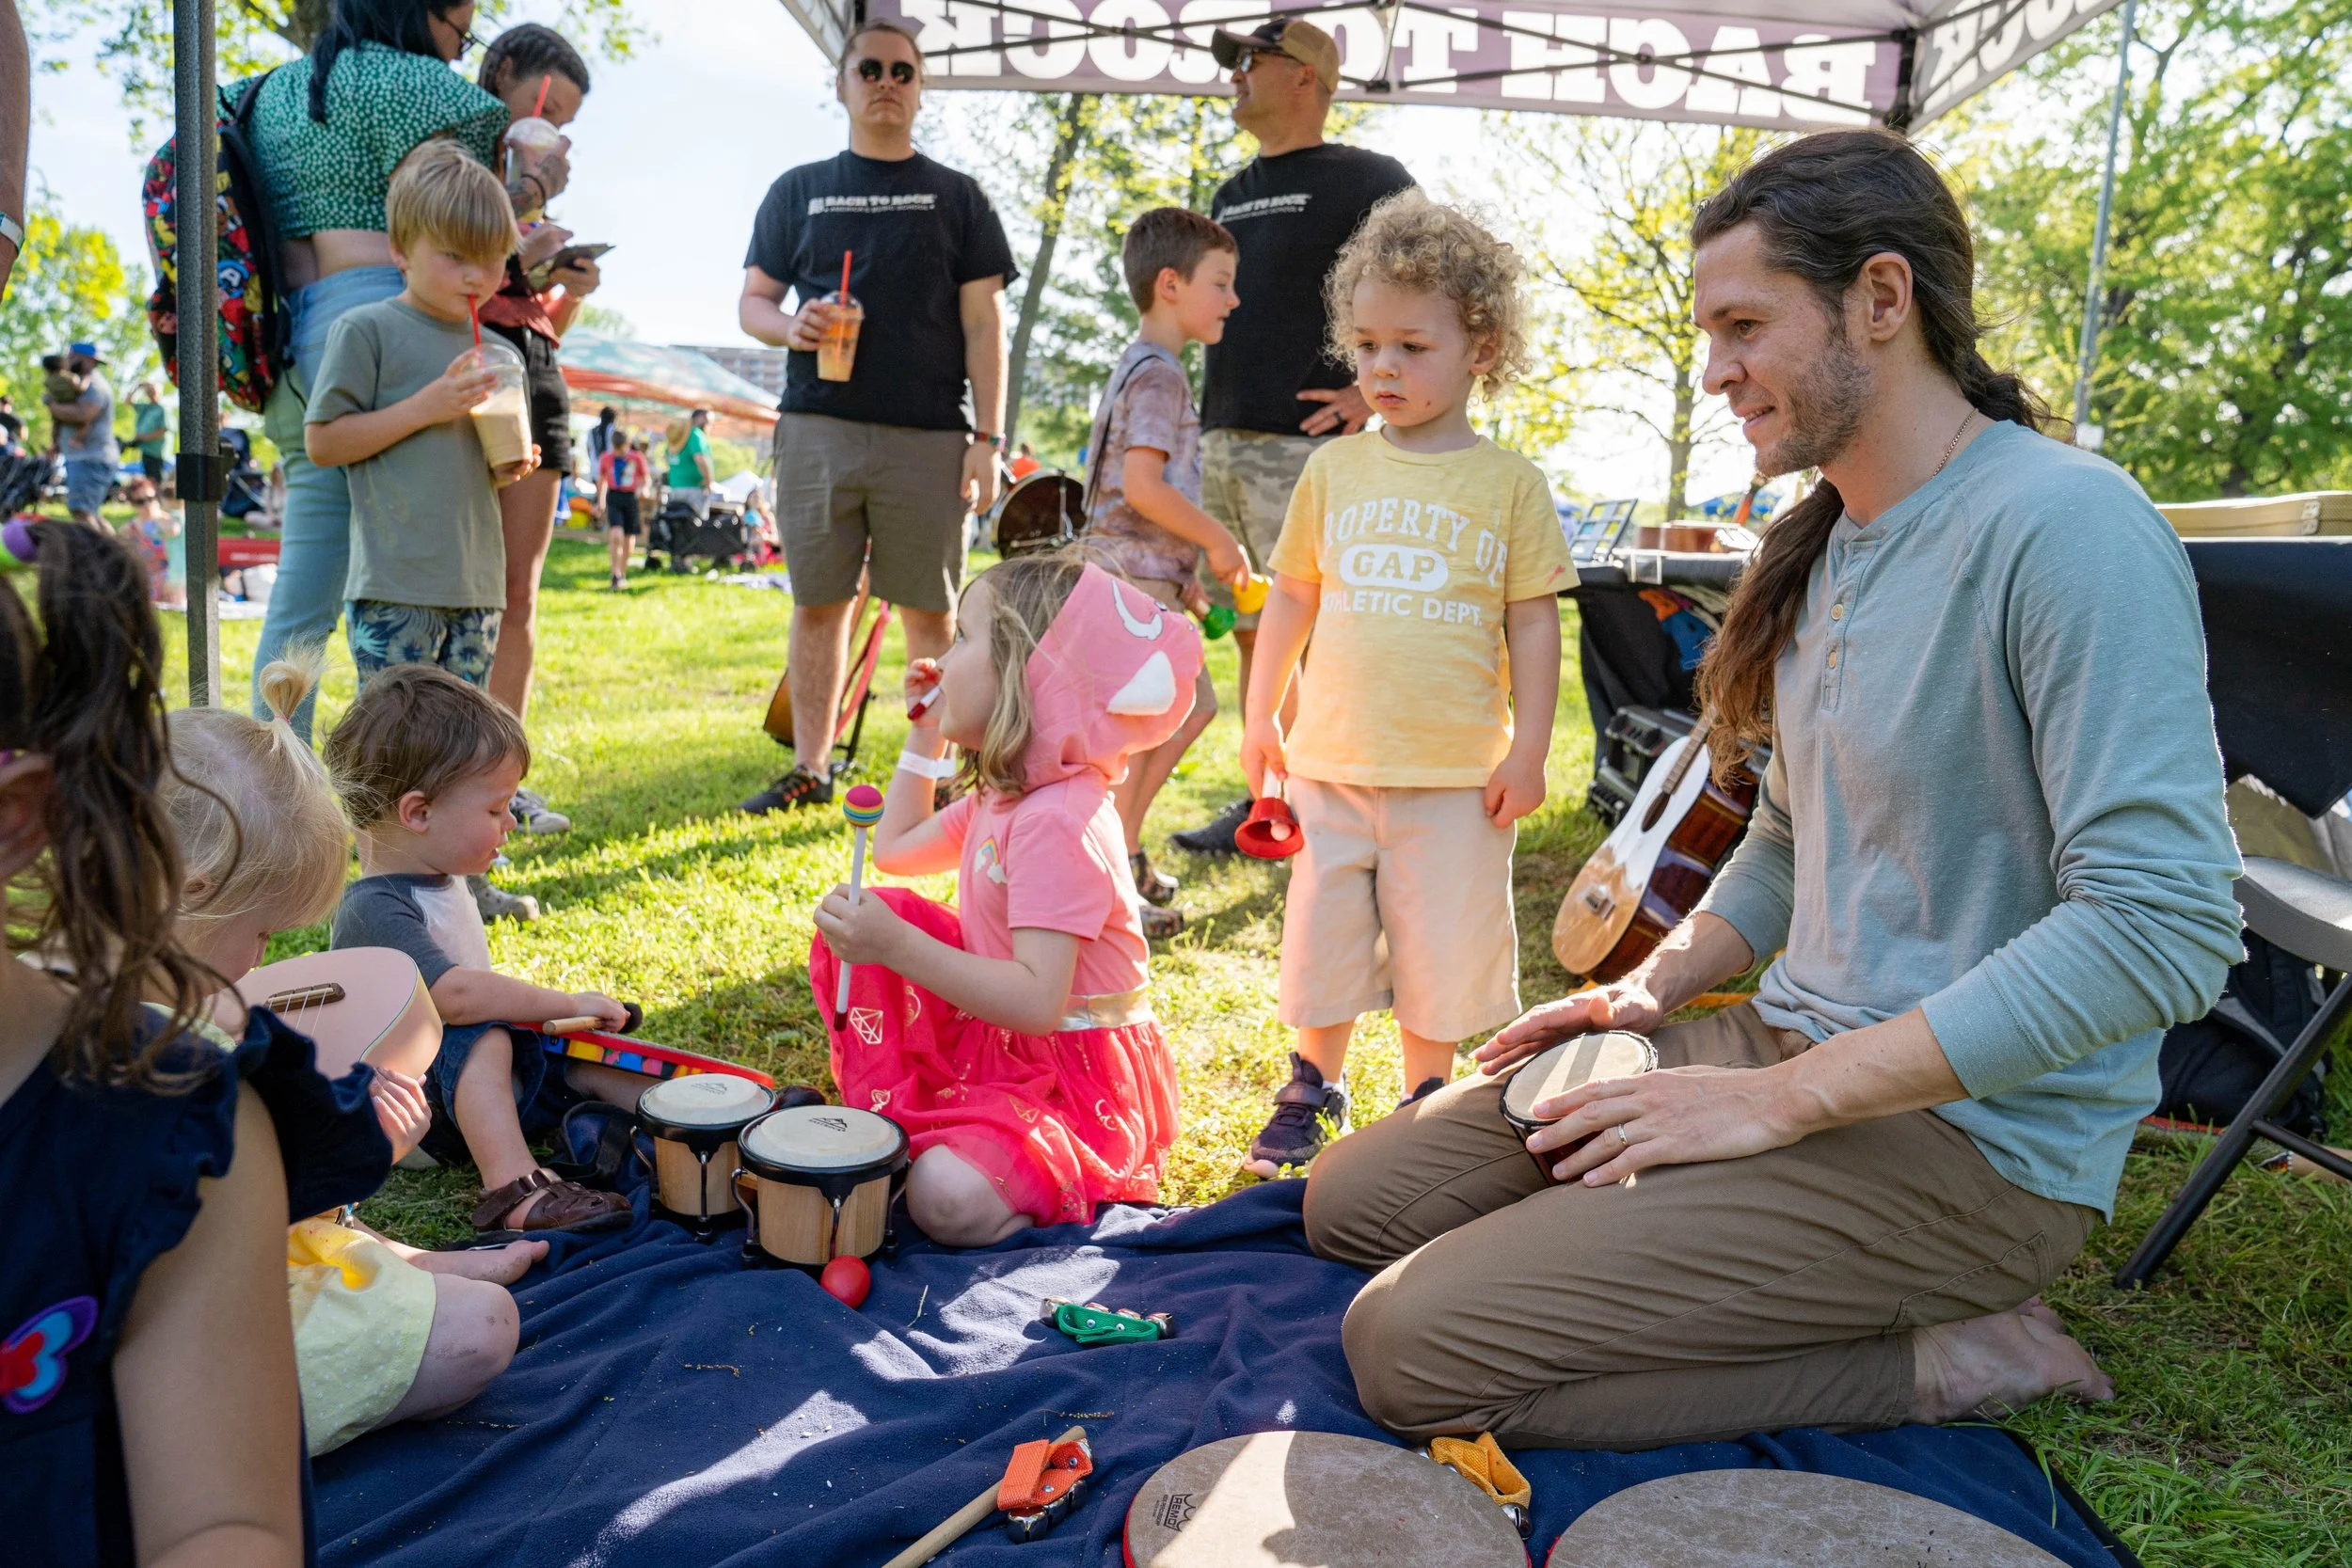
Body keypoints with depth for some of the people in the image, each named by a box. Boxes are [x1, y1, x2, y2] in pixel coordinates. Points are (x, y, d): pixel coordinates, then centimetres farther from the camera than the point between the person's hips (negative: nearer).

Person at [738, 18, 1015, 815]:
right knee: (818, 602, 5)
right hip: (818, 428, 2)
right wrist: (789, 325, -9)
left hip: (928, 436, -1)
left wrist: (987, 437, -4)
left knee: (929, 610, 1)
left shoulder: (956, 196, 11)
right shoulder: (797, 190, 15)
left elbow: (984, 324, 6)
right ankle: (809, 770, 14)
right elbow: (752, 299, 15)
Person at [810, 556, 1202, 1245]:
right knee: (868, 918, -1)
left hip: (1080, 1079, -9)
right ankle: (889, 1117, 5)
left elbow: (1038, 1002, -33)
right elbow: (896, 850, 22)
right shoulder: (1004, 796, 5)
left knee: (950, 1199, -33)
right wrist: (925, 734, 18)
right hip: (996, 1040, 9)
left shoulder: (1056, 823, -27)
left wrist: (896, 945, -37)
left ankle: (1076, 1183, -2)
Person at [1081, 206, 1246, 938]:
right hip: (1132, 576, -11)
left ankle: (1121, 848, 23)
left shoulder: (1144, 368, 19)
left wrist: (1184, 568, 19)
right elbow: (1142, 486, -22)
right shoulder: (1160, 374, -13)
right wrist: (1217, 540, -12)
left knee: (1193, 705, 16)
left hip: (1145, 574, 11)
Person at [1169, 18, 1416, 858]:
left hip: (1305, 444, -8)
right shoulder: (1231, 195, 21)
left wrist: (1375, 389, -15)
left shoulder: (1366, 179, -2)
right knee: (1253, 633, 11)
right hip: (1219, 441, 8)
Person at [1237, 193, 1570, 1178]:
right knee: (1320, 938, 11)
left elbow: (1534, 622, 0)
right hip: (1332, 760, 2)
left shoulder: (1509, 482, -1)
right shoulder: (1333, 469, 6)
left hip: (1459, 769, -2)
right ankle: (1315, 1088, 31)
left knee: (1440, 948, 8)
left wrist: (1527, 750, -4)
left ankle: (1427, 1098, 29)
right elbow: (1291, 599, 12)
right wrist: (1260, 718, 11)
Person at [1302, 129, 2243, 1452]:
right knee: (1351, 1197, 6)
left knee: (1414, 1349, -19)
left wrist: (1780, 1099, -23)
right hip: (1794, 1047, 9)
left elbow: (2164, 928, -26)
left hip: (1973, 1133, -9)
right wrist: (1658, 987, 7)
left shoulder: (2069, 526, -17)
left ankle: (1947, 1357, -4)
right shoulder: (1824, 543, 12)